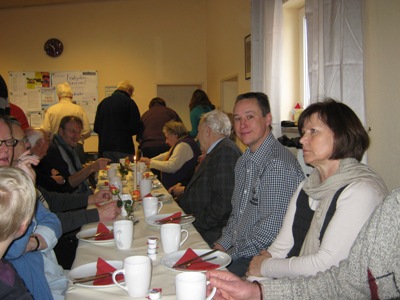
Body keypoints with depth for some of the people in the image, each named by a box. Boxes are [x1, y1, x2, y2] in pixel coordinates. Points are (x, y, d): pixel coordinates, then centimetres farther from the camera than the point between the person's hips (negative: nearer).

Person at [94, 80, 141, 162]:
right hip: (123, 148, -5)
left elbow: (96, 128, 11)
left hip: (105, 147, 5)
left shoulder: (103, 102, 10)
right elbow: (135, 128, -9)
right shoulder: (129, 102, -5)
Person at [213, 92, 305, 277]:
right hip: (236, 251, 9)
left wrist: (231, 254, -13)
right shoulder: (245, 161, 12)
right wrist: (222, 244, 7)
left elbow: (271, 229, -21)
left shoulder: (279, 164, -20)